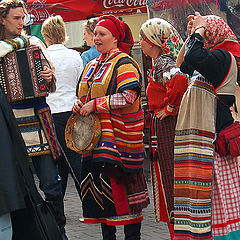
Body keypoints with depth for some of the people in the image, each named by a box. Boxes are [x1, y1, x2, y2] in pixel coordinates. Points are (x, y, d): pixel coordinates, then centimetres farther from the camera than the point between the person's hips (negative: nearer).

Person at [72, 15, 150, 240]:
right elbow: (85, 94, 27)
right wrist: (79, 105, 4)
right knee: (99, 185, 8)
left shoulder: (124, 64, -7)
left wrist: (95, 104, -18)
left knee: (121, 184, -7)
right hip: (95, 138, 8)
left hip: (118, 136, -8)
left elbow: (128, 96, -19)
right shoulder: (92, 66, 18)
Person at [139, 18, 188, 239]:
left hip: (165, 129, -10)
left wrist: (169, 108, -21)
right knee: (169, 181, 13)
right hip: (168, 128, 10)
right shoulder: (164, 62, 16)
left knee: (170, 181, -5)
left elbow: (181, 80, -33)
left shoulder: (162, 63, -14)